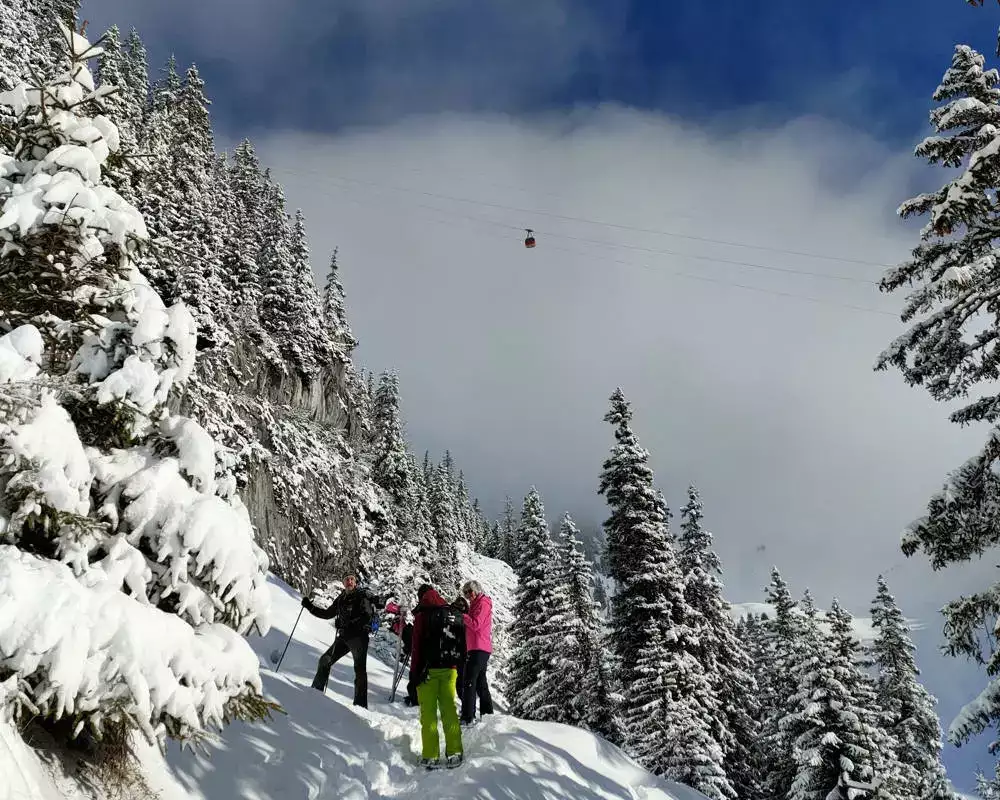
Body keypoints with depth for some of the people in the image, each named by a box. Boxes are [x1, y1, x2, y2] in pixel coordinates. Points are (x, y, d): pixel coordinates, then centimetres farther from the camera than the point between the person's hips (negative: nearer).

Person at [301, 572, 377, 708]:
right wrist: (310, 607, 17)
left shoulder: (363, 595, -1)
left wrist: (348, 624, -27)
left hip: (359, 636, -6)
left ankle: (360, 705, -13)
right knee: (325, 660, 3)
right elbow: (327, 614, 25)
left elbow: (366, 615, -15)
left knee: (360, 669, -11)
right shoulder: (341, 599, 16)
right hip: (344, 637, 6)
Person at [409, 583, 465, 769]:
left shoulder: (422, 615, -6)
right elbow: (463, 645, 12)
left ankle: (431, 756, -1)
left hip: (428, 669, -4)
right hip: (450, 669, 4)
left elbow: (417, 646, -9)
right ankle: (454, 753, 8)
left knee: (428, 712, 1)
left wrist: (414, 672, -5)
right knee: (449, 710, 9)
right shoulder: (455, 614, 10)